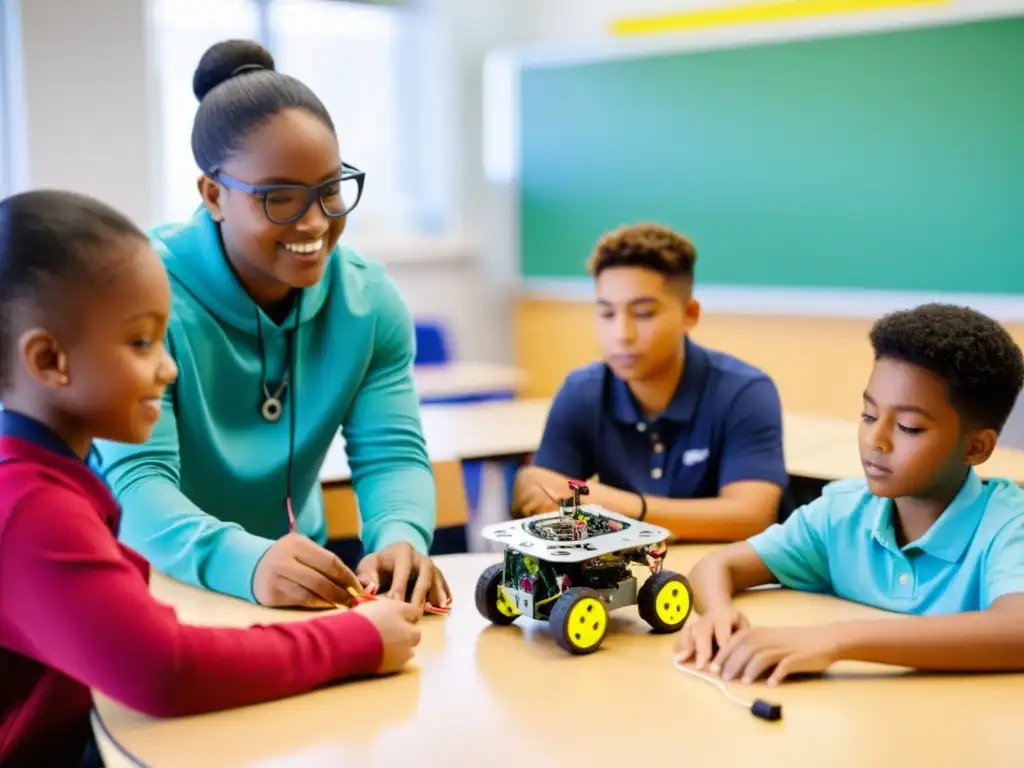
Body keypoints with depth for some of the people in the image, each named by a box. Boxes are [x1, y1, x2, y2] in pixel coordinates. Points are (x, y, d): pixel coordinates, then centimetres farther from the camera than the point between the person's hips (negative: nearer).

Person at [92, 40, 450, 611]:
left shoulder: (370, 298, -2)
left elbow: (392, 453, -7)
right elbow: (138, 478, -22)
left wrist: (400, 540, -29)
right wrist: (246, 562, -41)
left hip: (303, 587, 4)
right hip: (157, 584, -4)